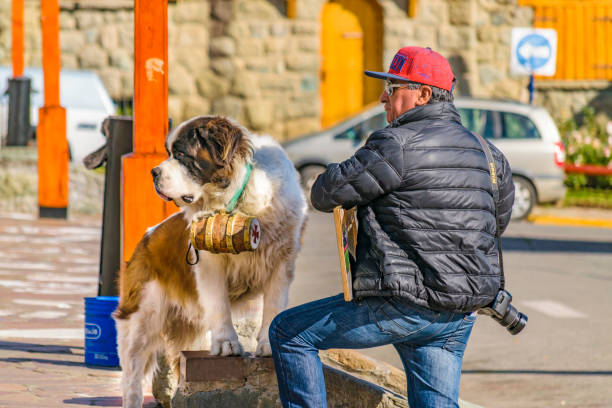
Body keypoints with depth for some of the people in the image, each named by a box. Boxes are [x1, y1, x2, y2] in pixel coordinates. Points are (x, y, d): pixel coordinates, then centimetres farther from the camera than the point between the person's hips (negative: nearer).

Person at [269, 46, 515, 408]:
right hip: (460, 316, 7)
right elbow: (500, 219, 25)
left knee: (289, 334, 7)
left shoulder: (398, 145, -13)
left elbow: (326, 194, -10)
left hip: (404, 306, -7)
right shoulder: (481, 151, 11)